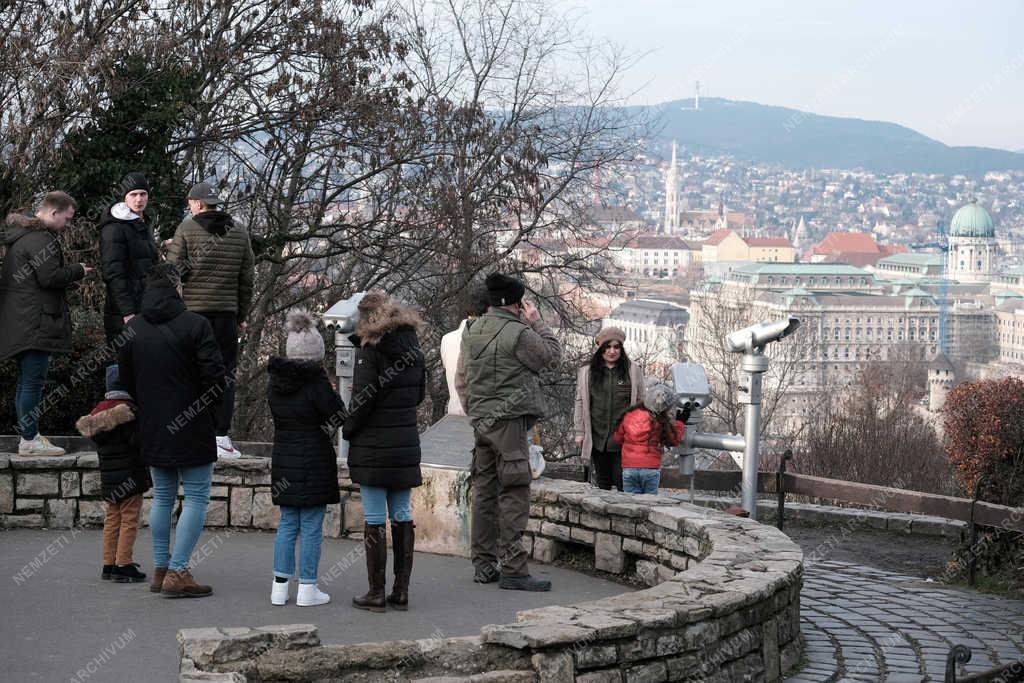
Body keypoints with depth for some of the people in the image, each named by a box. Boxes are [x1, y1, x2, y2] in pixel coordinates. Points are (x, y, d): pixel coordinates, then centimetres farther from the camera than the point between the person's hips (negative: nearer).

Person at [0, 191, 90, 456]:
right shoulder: (40, 238, -15)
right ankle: (29, 440, -5)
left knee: (26, 379, 16)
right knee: (34, 379, -7)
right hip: (35, 322, -11)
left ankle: (28, 434, 23)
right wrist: (77, 271, -5)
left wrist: (68, 277, 14)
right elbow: (49, 277, -21)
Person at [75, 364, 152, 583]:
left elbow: (96, 440, 13)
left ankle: (109, 564, 16)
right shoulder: (129, 411, -16)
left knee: (111, 519, 14)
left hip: (107, 475, 7)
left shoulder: (99, 410, 6)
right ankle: (123, 565, -4)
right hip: (130, 474, -7)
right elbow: (138, 442, -18)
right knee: (129, 519, -1)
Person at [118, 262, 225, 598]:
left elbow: (125, 379, 10)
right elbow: (214, 375, -14)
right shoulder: (195, 324, -12)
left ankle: (160, 569, 18)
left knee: (162, 497, 16)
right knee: (196, 497, 0)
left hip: (152, 429, 6)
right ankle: (177, 571, -7)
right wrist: (208, 410, 3)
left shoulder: (132, 328, 4)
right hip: (192, 430, -6)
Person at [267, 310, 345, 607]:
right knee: (311, 527, 2)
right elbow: (338, 415, -11)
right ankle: (307, 588, 6)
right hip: (314, 463, -5)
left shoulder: (275, 383, 2)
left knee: (287, 524, 13)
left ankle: (280, 585, 13)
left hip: (283, 461, 5)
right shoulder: (316, 382, -16)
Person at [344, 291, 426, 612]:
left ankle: (376, 593, 2)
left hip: (373, 448, -6)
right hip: (406, 445, 6)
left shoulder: (370, 349, -12)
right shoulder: (412, 349, 8)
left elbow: (363, 398, -15)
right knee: (403, 516, 10)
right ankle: (401, 591, 13)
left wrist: (347, 430, 0)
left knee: (375, 520, -1)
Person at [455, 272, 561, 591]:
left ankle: (483, 565, 16)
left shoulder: (471, 331, 10)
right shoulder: (518, 332, -14)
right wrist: (537, 322, 5)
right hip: (510, 421, -8)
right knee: (513, 494, -6)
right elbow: (552, 356, -1)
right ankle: (513, 568, -7)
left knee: (484, 492, 11)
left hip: (480, 421, 8)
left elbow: (461, 379, 16)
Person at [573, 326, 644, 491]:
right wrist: (579, 432, 6)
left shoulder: (633, 371, 5)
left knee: (623, 480, -8)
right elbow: (580, 403, 10)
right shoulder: (586, 372, 8)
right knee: (602, 480, 9)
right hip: (597, 438, 2)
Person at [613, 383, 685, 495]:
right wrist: (680, 422, 14)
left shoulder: (628, 415, 1)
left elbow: (617, 438, 10)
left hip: (628, 468, 2)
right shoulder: (660, 422, -10)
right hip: (651, 469, -2)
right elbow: (674, 440, 4)